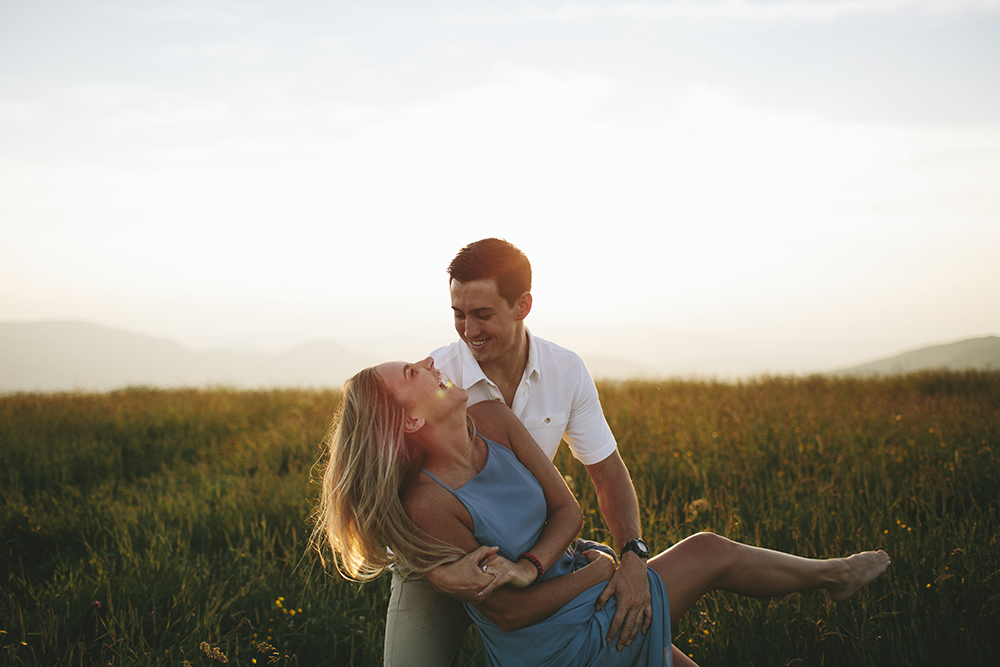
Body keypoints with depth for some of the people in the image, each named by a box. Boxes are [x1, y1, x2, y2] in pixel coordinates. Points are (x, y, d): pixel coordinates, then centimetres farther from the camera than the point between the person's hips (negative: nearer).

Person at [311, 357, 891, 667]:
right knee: (708, 552, 5)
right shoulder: (428, 505, -30)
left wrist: (528, 567, -24)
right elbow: (508, 614, -21)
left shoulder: (492, 419, -11)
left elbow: (568, 508, -5)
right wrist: (596, 571, -9)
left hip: (577, 609, 6)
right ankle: (830, 575, 31)